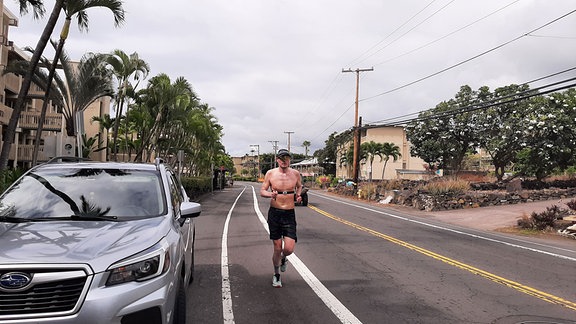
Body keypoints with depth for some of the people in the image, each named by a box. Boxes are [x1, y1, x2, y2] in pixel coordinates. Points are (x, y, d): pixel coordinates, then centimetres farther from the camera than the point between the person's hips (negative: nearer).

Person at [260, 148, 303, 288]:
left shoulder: (295, 173, 1)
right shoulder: (270, 173, -2)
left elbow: (299, 186, 20)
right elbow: (262, 191, 1)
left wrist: (298, 195, 0)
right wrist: (270, 194, -20)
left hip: (289, 214, 1)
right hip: (274, 213, -1)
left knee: (289, 249, -8)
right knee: (277, 248, 5)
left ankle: (283, 258, 31)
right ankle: (276, 275, 29)